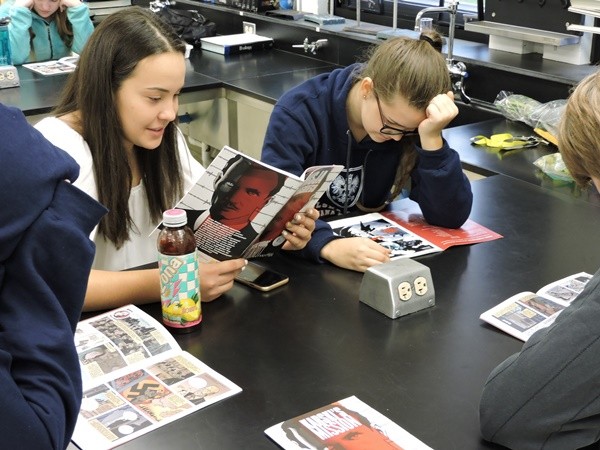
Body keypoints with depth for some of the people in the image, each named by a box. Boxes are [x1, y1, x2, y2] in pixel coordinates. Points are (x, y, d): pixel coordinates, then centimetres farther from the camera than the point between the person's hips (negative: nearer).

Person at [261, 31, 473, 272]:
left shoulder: (413, 122, -10)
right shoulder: (299, 112, -18)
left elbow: (451, 216, -15)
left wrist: (431, 139, -27)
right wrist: (329, 246, -44)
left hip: (368, 262, 3)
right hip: (301, 258, -2)